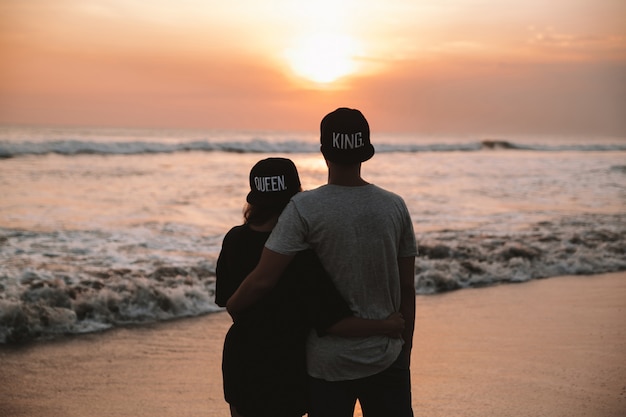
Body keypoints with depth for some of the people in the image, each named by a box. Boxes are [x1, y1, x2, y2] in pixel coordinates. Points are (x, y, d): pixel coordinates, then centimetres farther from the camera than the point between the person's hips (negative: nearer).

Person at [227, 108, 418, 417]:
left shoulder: (304, 208, -14)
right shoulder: (395, 207, -2)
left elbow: (262, 281, -18)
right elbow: (407, 288, 3)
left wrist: (231, 307, 2)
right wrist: (405, 349, 14)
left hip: (328, 364, -2)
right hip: (386, 358, 3)